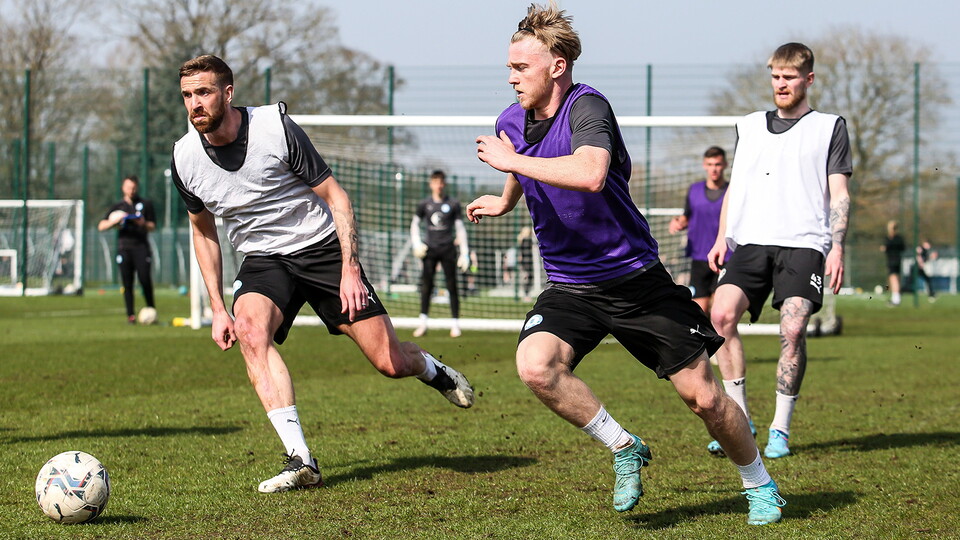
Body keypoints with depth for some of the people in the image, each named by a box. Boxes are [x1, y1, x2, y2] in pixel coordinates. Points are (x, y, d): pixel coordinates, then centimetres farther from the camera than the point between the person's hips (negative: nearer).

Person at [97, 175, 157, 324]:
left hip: (141, 246, -1)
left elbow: (153, 227, 12)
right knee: (127, 282, -3)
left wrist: (143, 223, -9)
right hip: (124, 247, 1)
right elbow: (101, 226, 9)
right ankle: (130, 315, -1)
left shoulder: (146, 204, 13)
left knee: (144, 279, -14)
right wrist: (114, 221, -9)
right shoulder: (118, 207, 15)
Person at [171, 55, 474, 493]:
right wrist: (218, 309, 7)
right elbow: (204, 230, 12)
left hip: (321, 247, -2)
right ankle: (300, 461, -33)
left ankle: (433, 370, 34)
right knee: (250, 330, -32)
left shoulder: (275, 127, -18)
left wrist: (350, 269, -19)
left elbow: (335, 196, -10)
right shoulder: (185, 158, -6)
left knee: (390, 363, -6)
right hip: (263, 260, 3)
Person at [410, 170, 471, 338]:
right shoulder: (424, 204, 8)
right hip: (430, 248, 1)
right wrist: (416, 244, 3)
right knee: (426, 285, -4)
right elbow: (415, 224, 18)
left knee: (452, 285, -2)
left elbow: (460, 228, 6)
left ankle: (455, 324, 1)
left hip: (448, 249, -1)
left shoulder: (453, 204, 5)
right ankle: (423, 322, -2)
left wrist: (464, 253, 0)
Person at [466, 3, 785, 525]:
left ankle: (760, 485, 25)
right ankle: (624, 448, -5)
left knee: (702, 395, -1)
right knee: (535, 365, -26)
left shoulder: (587, 107, -20)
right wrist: (504, 200, 43)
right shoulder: (510, 123, 2)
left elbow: (590, 174, -41)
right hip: (568, 286, 5)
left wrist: (512, 160, -32)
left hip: (635, 277, -5)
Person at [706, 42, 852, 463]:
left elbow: (839, 194, 7)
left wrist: (837, 248, -4)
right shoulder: (749, 127, 22)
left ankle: (780, 429, -6)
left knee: (793, 329, -18)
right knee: (722, 313, -20)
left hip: (803, 243, -3)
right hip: (750, 243, 3)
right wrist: (722, 238, 13)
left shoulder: (829, 128, 12)